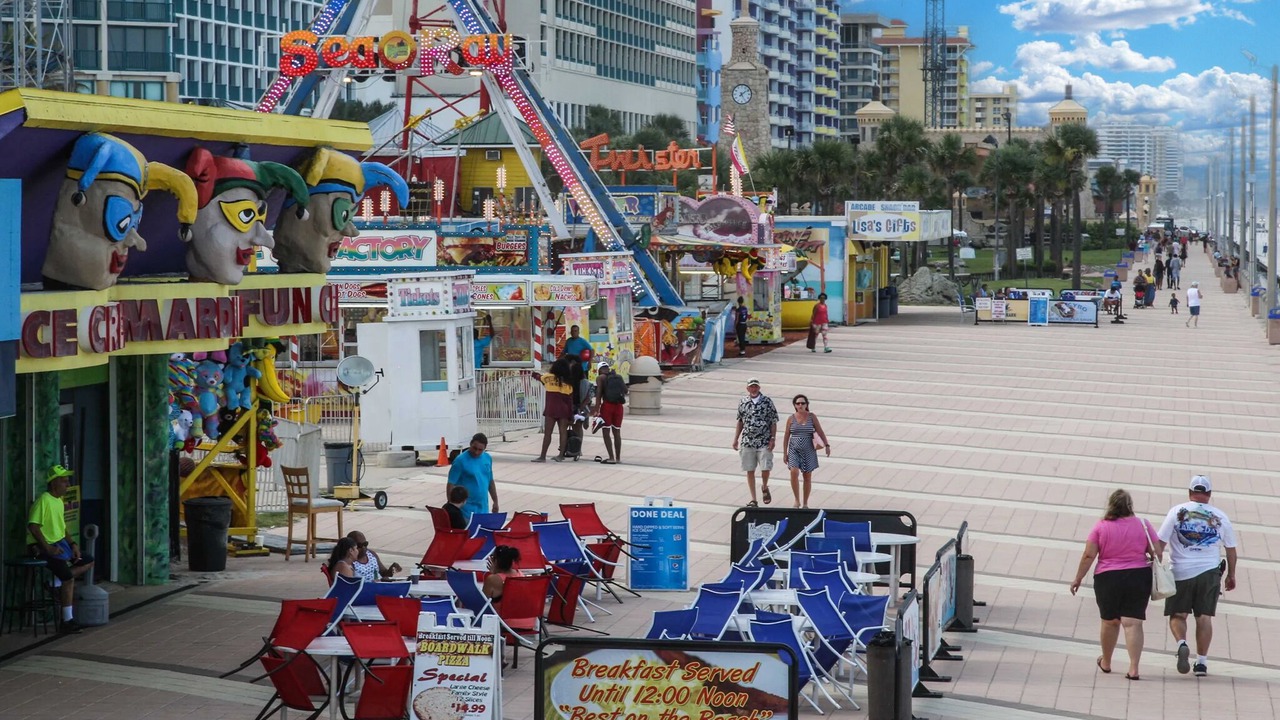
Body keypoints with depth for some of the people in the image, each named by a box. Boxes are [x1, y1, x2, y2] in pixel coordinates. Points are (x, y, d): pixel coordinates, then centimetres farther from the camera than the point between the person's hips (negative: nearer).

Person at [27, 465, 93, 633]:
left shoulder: (59, 502, 13)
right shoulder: (44, 500, -16)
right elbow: (33, 526, -24)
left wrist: (72, 544, 4)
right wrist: (47, 548, -24)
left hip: (59, 544, 10)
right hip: (43, 547, -10)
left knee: (89, 562, 7)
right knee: (68, 578, -22)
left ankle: (57, 581, -7)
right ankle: (67, 621, -17)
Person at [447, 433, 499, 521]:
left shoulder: (488, 458, 6)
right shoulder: (460, 460, -12)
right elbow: (451, 484, -13)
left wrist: (495, 501, 18)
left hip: (483, 508, 6)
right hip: (467, 509, -6)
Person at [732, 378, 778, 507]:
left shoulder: (767, 401, -2)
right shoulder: (742, 403, 6)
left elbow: (773, 421, 0)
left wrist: (773, 438, -7)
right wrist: (736, 439, 12)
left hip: (764, 442, -2)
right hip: (747, 442, 2)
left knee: (766, 468, -9)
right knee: (750, 471, 4)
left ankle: (764, 487, 24)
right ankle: (753, 500, 12)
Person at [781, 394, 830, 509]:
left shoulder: (812, 417, 2)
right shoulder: (791, 418, 2)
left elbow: (820, 432, 1)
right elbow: (786, 436, 6)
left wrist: (827, 445, -10)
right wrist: (785, 453, 4)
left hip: (808, 451, 1)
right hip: (794, 450, -1)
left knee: (807, 477, 5)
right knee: (794, 472, -19)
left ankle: (805, 503, 18)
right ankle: (797, 500, -5)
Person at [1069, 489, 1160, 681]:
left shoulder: (1101, 526, -4)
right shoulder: (1143, 525, 0)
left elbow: (1088, 555, -6)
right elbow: (1157, 554, 0)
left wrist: (1078, 578, 3)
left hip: (1107, 579, 0)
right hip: (1139, 578, 0)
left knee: (1110, 621, 15)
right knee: (1133, 623, -3)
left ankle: (1106, 662, 32)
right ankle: (1133, 668, -12)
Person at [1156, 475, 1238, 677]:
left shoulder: (1177, 511, 0)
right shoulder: (1220, 517, 5)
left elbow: (1160, 543, -4)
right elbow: (1231, 549, 13)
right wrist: (1231, 575, 24)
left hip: (1180, 573, -1)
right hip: (1209, 572, 1)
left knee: (1177, 615, 8)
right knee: (1204, 617, 8)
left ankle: (1181, 644, -19)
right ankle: (1201, 662, 5)